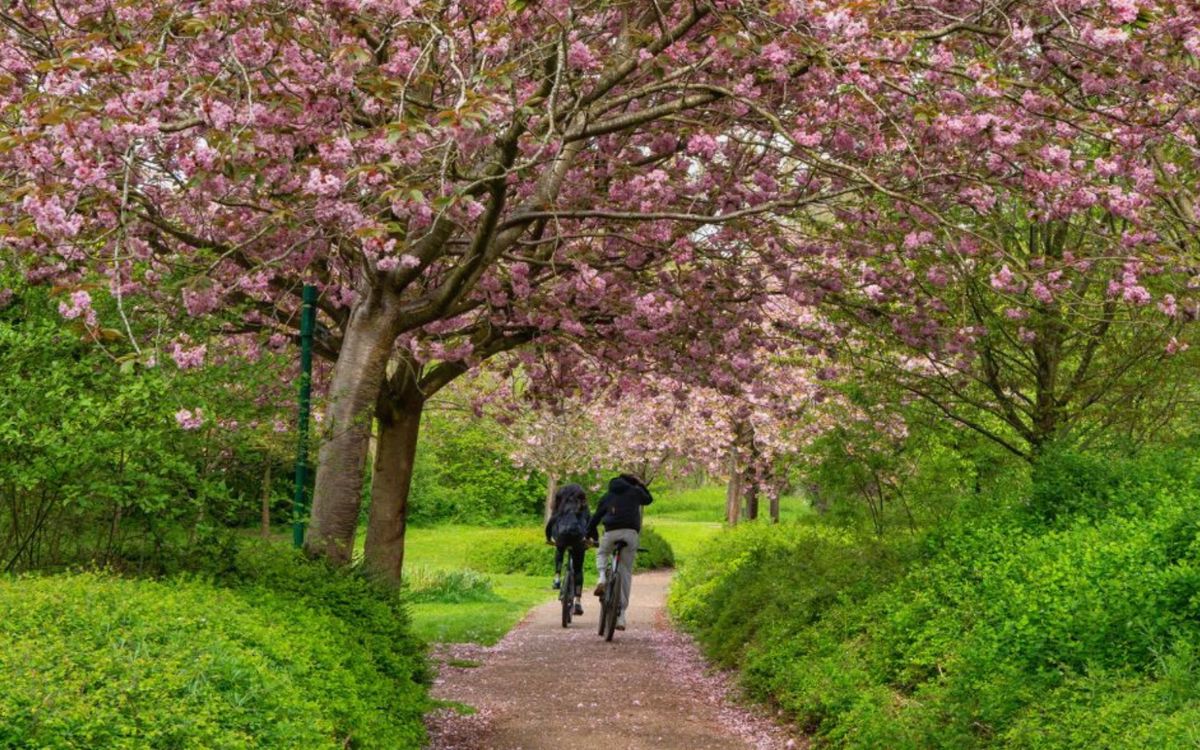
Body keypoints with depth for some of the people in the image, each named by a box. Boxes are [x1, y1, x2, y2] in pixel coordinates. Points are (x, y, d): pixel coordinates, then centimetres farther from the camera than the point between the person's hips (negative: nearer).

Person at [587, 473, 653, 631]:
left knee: (602, 554, 33)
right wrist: (641, 485, 49)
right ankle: (621, 617, 3)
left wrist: (588, 535, 30)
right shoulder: (635, 492, 19)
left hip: (611, 532, 0)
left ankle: (602, 578, 0)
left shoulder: (607, 496, 23)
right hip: (631, 532, 0)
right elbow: (648, 499, 37)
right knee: (626, 573, 5)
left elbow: (596, 517, 22)